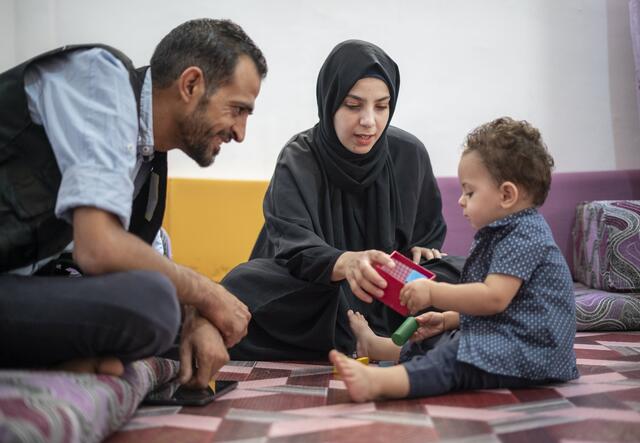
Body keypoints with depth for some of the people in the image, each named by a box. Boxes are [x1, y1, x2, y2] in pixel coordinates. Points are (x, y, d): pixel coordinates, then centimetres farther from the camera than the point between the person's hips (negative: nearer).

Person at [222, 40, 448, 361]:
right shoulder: (298, 160, -12)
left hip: (388, 305, 2)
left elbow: (429, 233, 14)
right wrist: (346, 263, -49)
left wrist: (419, 252, -11)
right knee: (242, 286, -33)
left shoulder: (410, 154, -2)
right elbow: (293, 247, -27)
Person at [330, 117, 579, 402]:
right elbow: (488, 303, 25)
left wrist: (433, 293, -22)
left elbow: (493, 298, -27)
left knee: (452, 359, -32)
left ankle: (377, 381, -52)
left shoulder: (524, 235, -16)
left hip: (529, 347, -11)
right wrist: (446, 319, 14)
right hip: (498, 335, 11)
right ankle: (374, 346, 43)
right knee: (436, 340, 22)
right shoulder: (504, 232, 20)